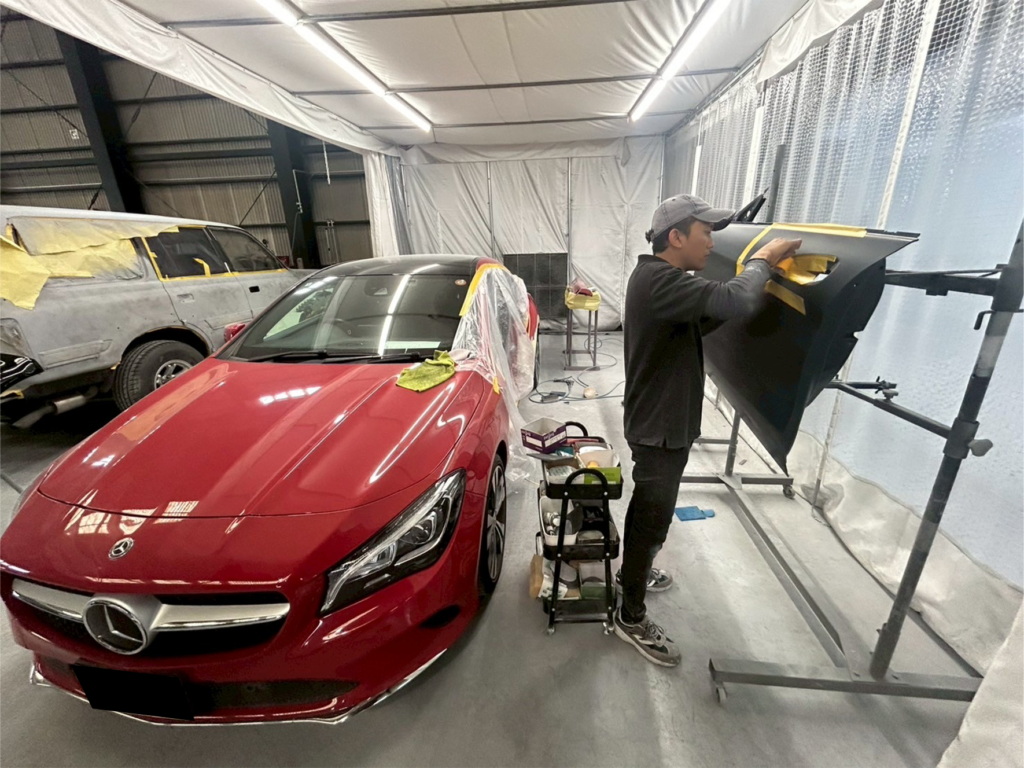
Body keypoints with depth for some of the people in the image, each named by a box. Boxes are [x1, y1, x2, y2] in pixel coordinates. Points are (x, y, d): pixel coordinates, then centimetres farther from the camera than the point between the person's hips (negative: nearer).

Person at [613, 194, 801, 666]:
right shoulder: (660, 281, -24)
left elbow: (699, 322, 14)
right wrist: (762, 260, -14)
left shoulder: (657, 278, 10)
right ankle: (631, 618, 23)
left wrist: (758, 273, 3)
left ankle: (633, 573, 48)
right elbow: (736, 301, -35)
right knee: (652, 518, 4)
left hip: (660, 420, 10)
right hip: (659, 427, -10)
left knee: (648, 511, 25)